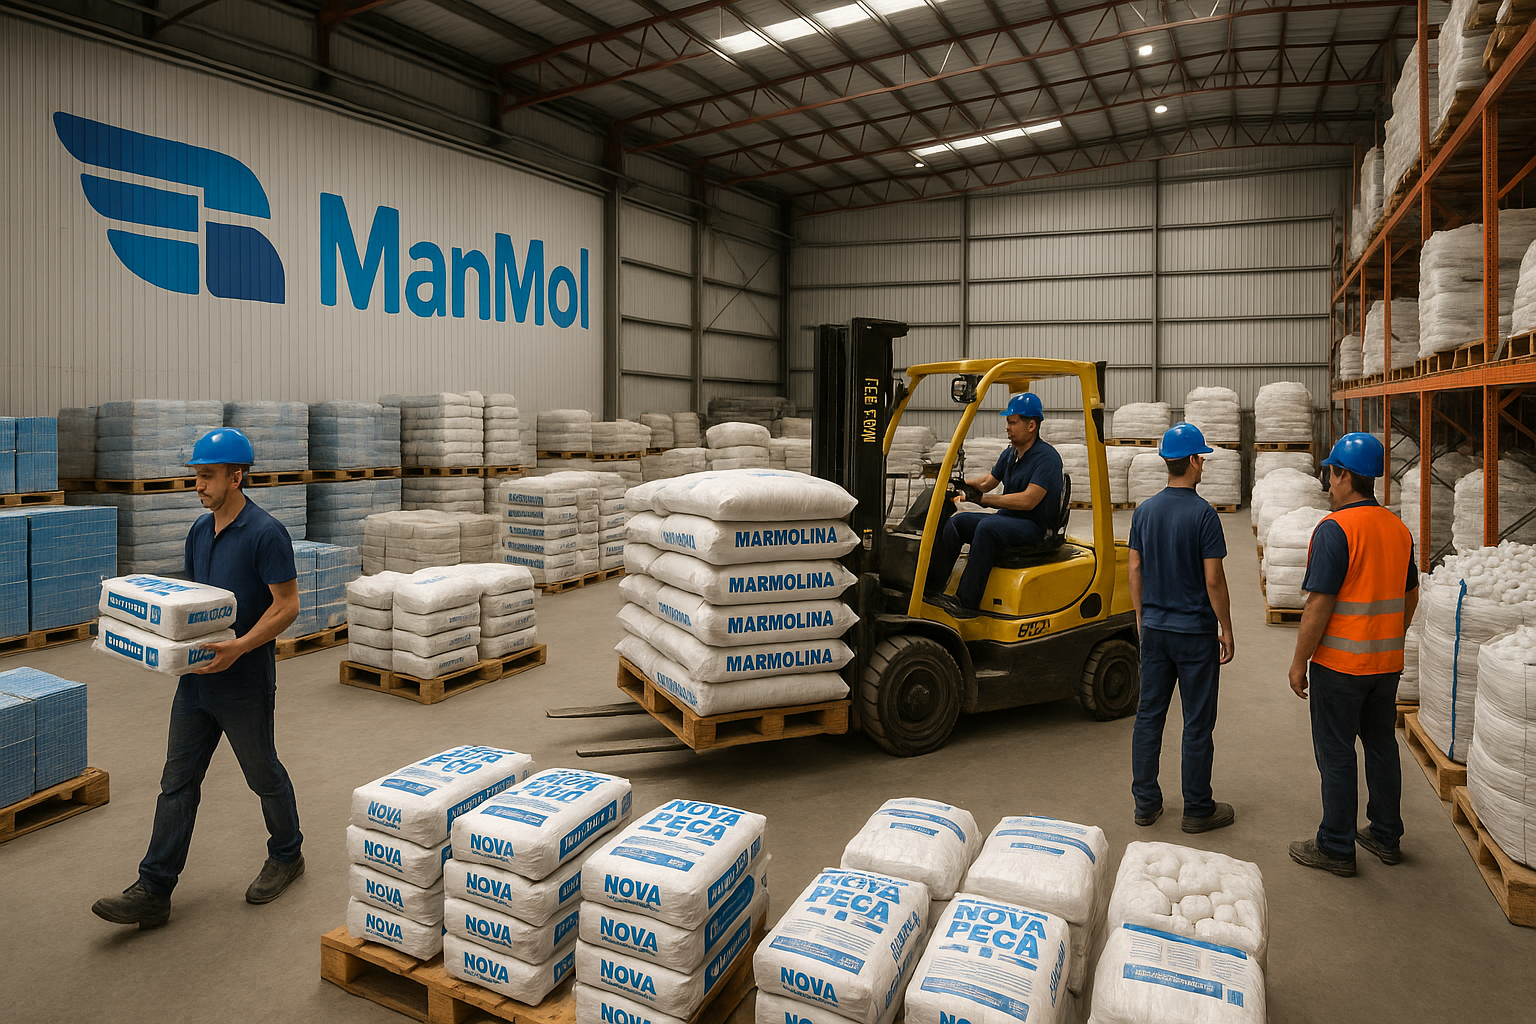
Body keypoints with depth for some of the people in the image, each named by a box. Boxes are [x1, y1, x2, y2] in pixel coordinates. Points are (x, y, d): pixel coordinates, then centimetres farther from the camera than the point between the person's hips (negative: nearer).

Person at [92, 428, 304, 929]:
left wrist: (239, 647, -28)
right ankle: (153, 891, 14)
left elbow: (287, 605, -19)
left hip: (245, 683, -7)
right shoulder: (200, 530, 9)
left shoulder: (266, 534, -17)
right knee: (177, 781, 8)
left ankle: (286, 856, 30)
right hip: (197, 679, 8)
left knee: (263, 775, 9)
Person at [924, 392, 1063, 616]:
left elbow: (1028, 501, -23)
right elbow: (987, 481, 27)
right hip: (1007, 520, 9)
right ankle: (931, 586, -15)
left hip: (1035, 527, -8)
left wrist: (983, 499, -21)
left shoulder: (1047, 458, -13)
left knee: (987, 526, -33)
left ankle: (966, 602, -34)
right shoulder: (1010, 454, 13)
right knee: (956, 521, -8)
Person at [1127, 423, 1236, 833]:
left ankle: (1146, 803, 19)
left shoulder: (1144, 511, 2)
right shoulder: (1202, 514, -14)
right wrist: (1226, 630, -4)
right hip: (1195, 633, -5)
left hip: (1154, 629, 5)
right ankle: (1197, 810, 17)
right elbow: (1213, 579, -14)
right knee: (1197, 723, 6)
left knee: (1149, 715, 11)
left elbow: (1135, 570, 7)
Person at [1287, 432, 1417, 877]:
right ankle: (1386, 836, 31)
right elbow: (1410, 598, 15)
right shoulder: (1399, 529, 6)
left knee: (1336, 755, 2)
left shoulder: (1335, 528, -19)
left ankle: (1336, 848, 12)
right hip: (1387, 663, 8)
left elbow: (1319, 605, -20)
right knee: (1381, 746, 18)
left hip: (1341, 664, -8)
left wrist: (1299, 662, -13)